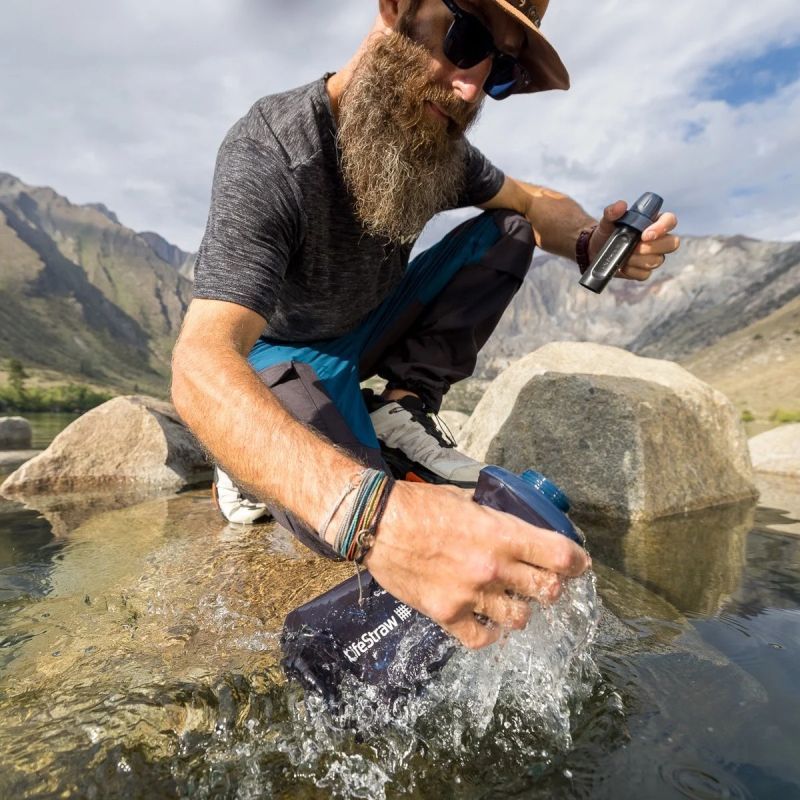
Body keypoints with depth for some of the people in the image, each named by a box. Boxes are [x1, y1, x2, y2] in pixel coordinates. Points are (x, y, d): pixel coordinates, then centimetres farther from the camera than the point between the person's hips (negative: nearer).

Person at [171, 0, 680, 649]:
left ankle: (399, 411, -12)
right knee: (373, 526, -31)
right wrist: (368, 515, -61)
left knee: (507, 234, -6)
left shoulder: (435, 137, -9)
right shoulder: (270, 155, -30)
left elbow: (535, 205, 4)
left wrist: (591, 241, -22)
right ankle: (256, 461, 1)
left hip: (367, 329, 6)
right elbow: (200, 370, -43)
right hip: (282, 355, -5)